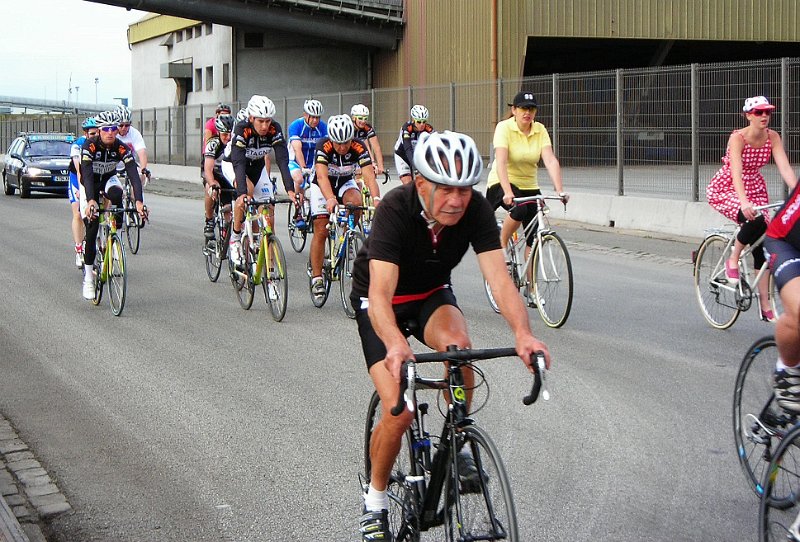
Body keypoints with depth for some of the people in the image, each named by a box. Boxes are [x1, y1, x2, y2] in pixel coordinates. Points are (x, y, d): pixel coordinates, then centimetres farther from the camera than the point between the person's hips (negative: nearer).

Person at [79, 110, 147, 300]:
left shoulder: (122, 148, -23)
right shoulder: (89, 146, -29)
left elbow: (134, 175, -32)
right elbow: (87, 175, -39)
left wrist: (139, 201, -47)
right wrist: (91, 201, -54)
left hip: (109, 179, 2)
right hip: (89, 184, -2)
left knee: (116, 194, -36)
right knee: (91, 229, -10)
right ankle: (88, 278, -1)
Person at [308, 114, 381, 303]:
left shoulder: (359, 148, -26)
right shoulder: (323, 146, -31)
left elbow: (369, 176, -36)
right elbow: (322, 176, -43)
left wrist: (376, 198, -54)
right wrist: (330, 199, -61)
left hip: (345, 182, 2)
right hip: (322, 185, -2)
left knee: (356, 202, -32)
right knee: (321, 230, -9)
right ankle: (316, 277, 0)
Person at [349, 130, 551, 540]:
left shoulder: (476, 209, -23)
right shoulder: (395, 209, -34)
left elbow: (499, 279, -31)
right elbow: (380, 293, -43)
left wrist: (522, 332, -49)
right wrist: (396, 346, -62)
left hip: (432, 294, 3)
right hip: (379, 302, -3)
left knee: (458, 343, -32)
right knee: (399, 410, -16)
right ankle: (375, 499, 11)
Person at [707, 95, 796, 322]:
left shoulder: (773, 137, -10)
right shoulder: (738, 138, -24)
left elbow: (785, 169, -17)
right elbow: (736, 173, -35)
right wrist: (744, 202, -50)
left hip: (755, 189, 5)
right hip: (725, 190, -5)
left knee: (762, 244, -2)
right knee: (755, 220, -34)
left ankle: (765, 305, 2)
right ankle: (732, 260, -6)